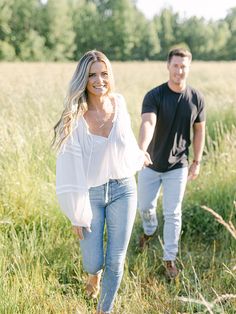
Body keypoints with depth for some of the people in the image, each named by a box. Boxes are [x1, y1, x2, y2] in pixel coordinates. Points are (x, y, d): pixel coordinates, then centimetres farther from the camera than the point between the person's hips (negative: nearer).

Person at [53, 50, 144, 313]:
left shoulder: (119, 103, -6)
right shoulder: (75, 117, -15)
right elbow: (70, 167, -14)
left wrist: (138, 158, 33)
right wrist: (77, 214, -12)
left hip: (123, 190, 2)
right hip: (91, 194, -2)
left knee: (116, 261, 4)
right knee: (93, 262, 4)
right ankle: (94, 273, 43)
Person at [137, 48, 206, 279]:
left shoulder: (196, 99, -7)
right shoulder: (154, 96, -16)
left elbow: (199, 130, 5)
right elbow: (148, 123, -33)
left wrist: (197, 162, 4)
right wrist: (141, 151, -51)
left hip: (177, 166, 0)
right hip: (151, 164, 0)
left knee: (172, 214, 4)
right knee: (145, 206, 18)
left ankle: (170, 259, 18)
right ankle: (149, 230, 52)